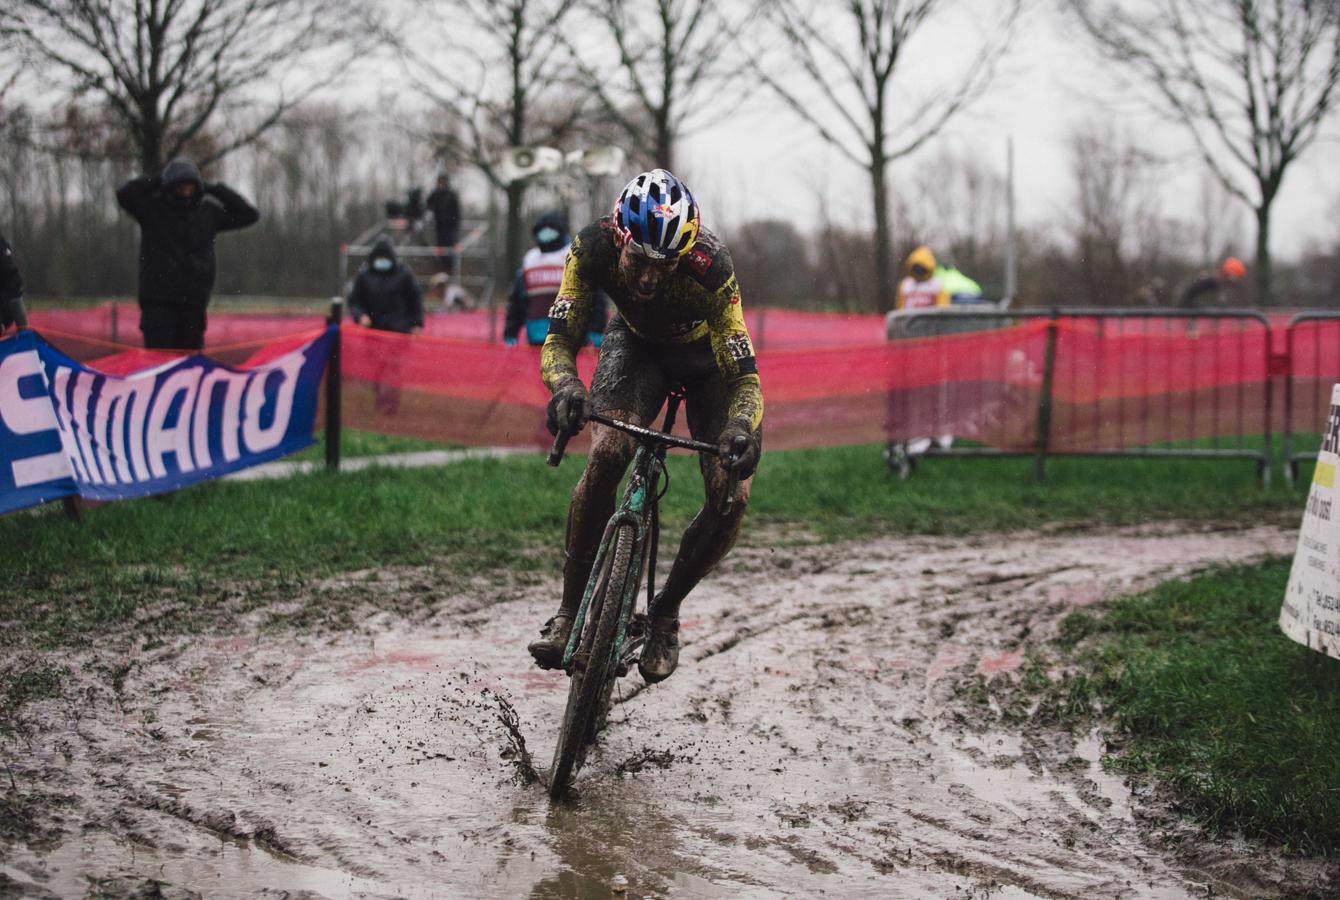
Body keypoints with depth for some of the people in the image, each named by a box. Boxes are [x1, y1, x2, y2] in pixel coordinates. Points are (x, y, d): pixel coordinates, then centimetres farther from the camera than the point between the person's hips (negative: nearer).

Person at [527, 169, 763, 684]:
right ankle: (570, 614, -15)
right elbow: (558, 339, -30)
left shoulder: (710, 269, -38)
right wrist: (564, 386, -52)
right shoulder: (594, 248, -33)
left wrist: (742, 428, -57)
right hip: (637, 343, 1)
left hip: (708, 354, -1)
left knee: (732, 496, -19)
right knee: (606, 456, -27)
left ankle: (666, 611, 6)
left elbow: (745, 377, -36)